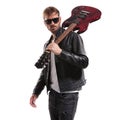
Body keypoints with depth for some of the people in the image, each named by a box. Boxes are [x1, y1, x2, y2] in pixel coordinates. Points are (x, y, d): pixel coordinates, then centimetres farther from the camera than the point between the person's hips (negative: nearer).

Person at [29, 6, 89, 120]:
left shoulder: (73, 37, -6)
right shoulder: (48, 44, 14)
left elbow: (84, 62, -15)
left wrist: (61, 52, -23)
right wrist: (36, 92, 12)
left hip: (68, 94, -6)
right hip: (52, 93, 6)